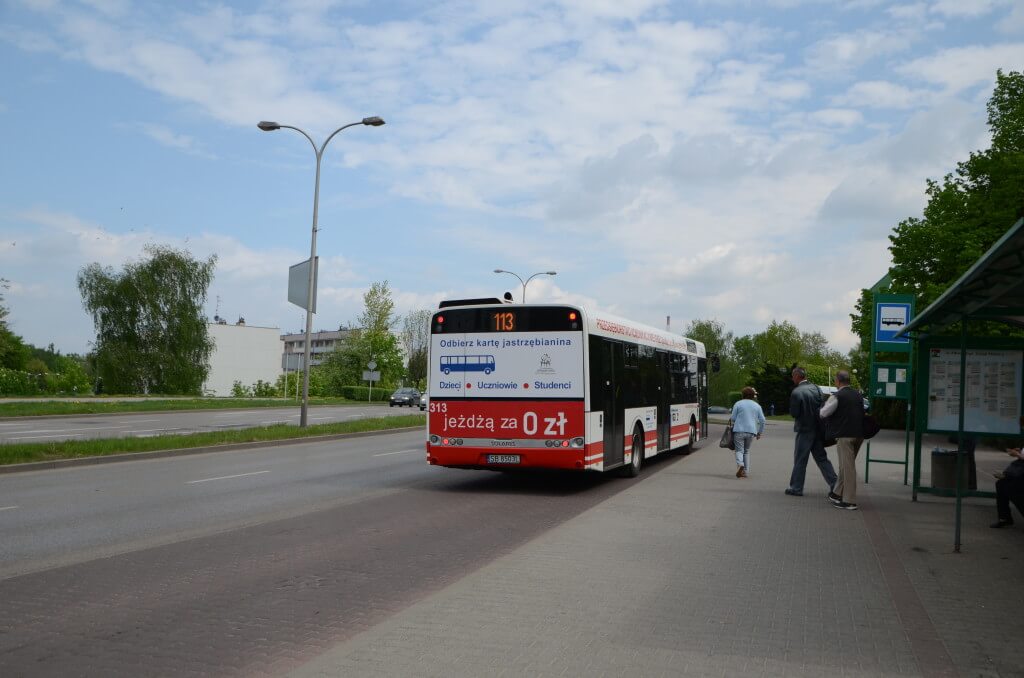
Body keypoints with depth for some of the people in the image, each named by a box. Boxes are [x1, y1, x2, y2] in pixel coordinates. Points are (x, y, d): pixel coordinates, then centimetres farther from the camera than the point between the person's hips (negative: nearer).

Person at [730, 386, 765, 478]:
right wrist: (759, 432, 18)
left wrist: (730, 420, 21)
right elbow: (762, 420, 9)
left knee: (739, 450, -1)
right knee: (747, 451, 16)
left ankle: (740, 464, -28)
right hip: (751, 431, 3)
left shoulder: (738, 404, 0)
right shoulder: (757, 406, 10)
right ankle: (745, 471, 13)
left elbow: (733, 418, -2)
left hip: (739, 430, -3)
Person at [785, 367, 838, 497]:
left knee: (800, 460, 3)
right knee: (821, 458, 13)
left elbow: (794, 413, -14)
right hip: (818, 429, 6)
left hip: (804, 430, -6)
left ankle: (796, 488, 9)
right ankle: (834, 484, 9)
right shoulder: (816, 388, 3)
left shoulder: (796, 392, -17)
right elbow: (822, 408, 5)